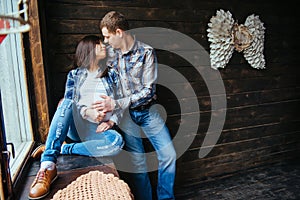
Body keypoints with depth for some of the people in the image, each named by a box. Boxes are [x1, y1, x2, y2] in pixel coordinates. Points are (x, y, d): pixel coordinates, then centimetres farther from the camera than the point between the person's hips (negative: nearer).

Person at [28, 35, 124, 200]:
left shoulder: (110, 75, 17)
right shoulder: (75, 75, 14)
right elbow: (69, 103, 0)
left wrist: (111, 121, -7)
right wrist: (88, 112, -21)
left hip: (98, 130, 0)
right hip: (76, 126, 0)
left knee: (117, 141, -33)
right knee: (66, 102, -32)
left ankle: (62, 149, -22)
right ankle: (48, 166, -36)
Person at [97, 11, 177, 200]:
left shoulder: (147, 52, -14)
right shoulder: (111, 52, -1)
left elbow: (149, 91, -19)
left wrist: (116, 103, -26)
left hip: (148, 111, -1)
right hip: (126, 113, 2)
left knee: (169, 155, 0)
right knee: (137, 161, 3)